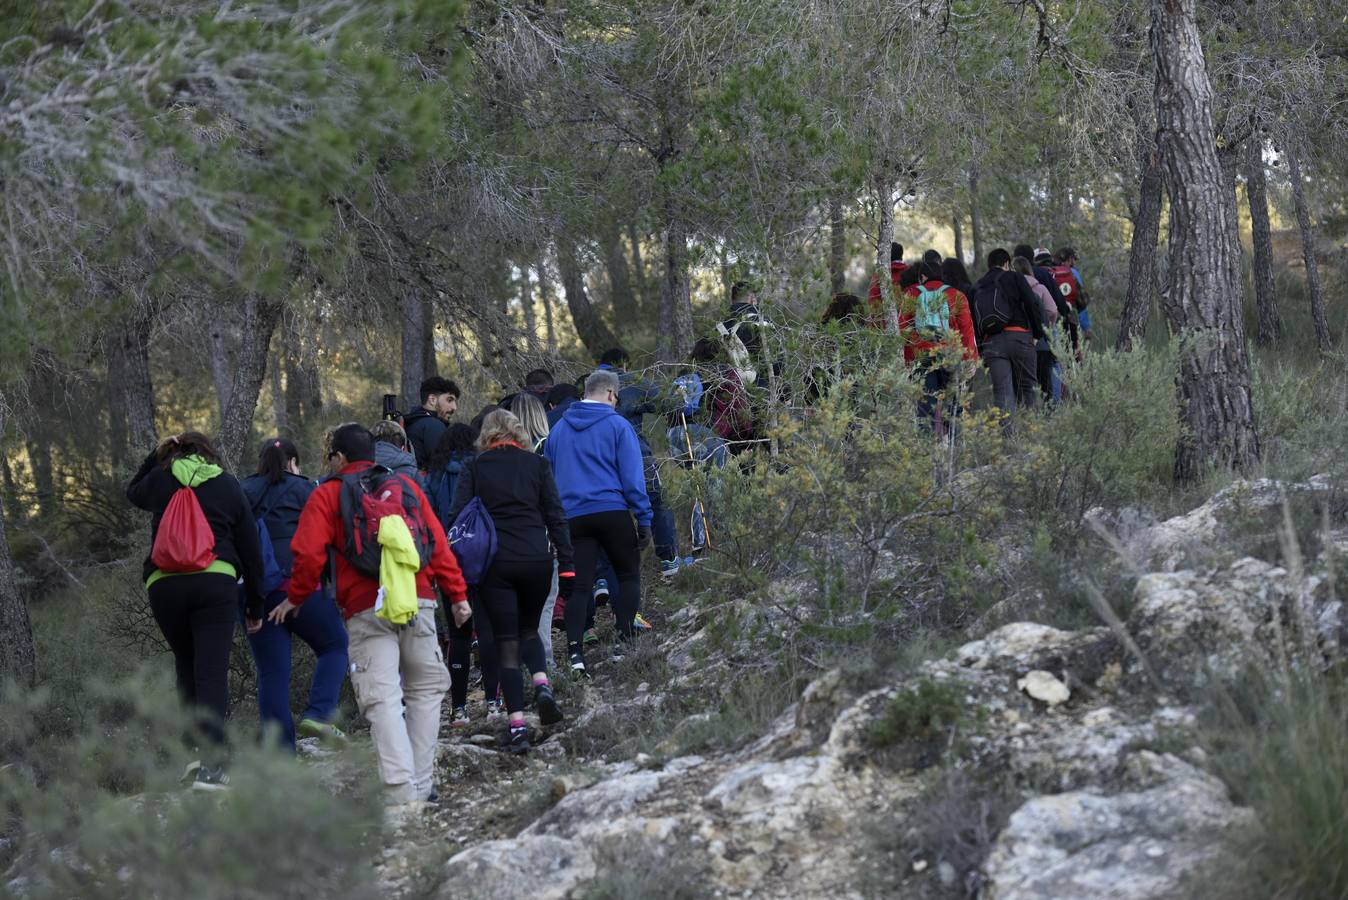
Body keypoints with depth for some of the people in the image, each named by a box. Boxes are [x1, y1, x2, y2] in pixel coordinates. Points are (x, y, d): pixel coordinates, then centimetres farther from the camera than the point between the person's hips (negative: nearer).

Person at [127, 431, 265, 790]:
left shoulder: (160, 480, 12)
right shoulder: (228, 487, 12)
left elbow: (134, 492, 38)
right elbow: (250, 549, 13)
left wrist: (156, 455, 38)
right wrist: (255, 605, 18)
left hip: (163, 585, 2)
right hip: (215, 582, -2)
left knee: (185, 666, 18)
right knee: (212, 672, -7)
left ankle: (201, 749, 13)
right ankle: (210, 765, -18)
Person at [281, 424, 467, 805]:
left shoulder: (327, 495, 9)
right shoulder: (407, 487, 19)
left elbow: (309, 554, -1)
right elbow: (438, 545, 13)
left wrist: (295, 598, 13)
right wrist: (457, 594, 16)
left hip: (366, 609, -3)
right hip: (417, 602, 3)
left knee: (382, 699, -7)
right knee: (425, 689, 14)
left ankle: (401, 791, -17)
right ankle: (421, 784, 9)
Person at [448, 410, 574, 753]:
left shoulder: (474, 469, 5)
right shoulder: (537, 464, 7)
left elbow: (459, 518, -3)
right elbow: (555, 516, 3)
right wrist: (566, 564, 4)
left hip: (494, 563, -1)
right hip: (536, 560, 1)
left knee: (506, 642, 4)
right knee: (528, 629, 22)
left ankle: (517, 725, -6)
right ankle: (542, 684, -7)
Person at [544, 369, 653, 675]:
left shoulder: (559, 429, 15)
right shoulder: (618, 425, -1)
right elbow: (632, 477, -5)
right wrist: (645, 520, -3)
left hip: (572, 516, 4)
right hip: (612, 511, -4)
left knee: (578, 585, 3)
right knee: (629, 575, 10)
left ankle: (574, 650, -9)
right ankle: (624, 640, 0)